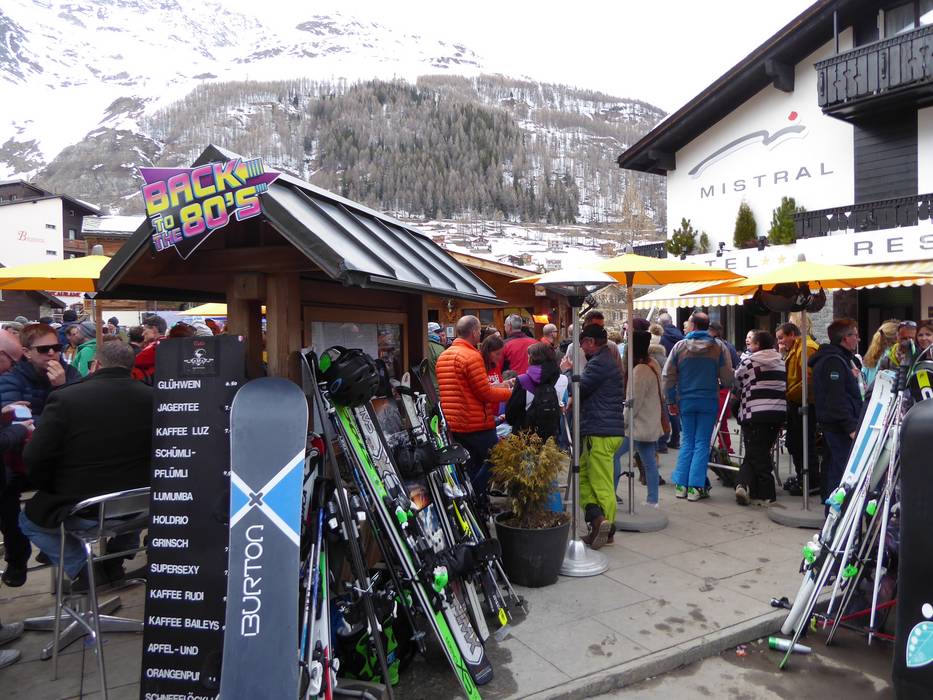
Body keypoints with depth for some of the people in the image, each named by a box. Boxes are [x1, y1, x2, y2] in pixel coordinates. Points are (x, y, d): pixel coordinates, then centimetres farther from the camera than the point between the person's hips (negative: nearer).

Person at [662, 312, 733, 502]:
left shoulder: (679, 346, -1)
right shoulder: (719, 346, -3)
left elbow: (668, 377, 1)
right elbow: (727, 378, -3)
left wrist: (671, 400, 10)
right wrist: (723, 386, 19)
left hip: (685, 401, 1)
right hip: (709, 401, -1)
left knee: (687, 442, 11)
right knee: (702, 443, 4)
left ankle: (681, 485, 11)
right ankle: (696, 487, 2)